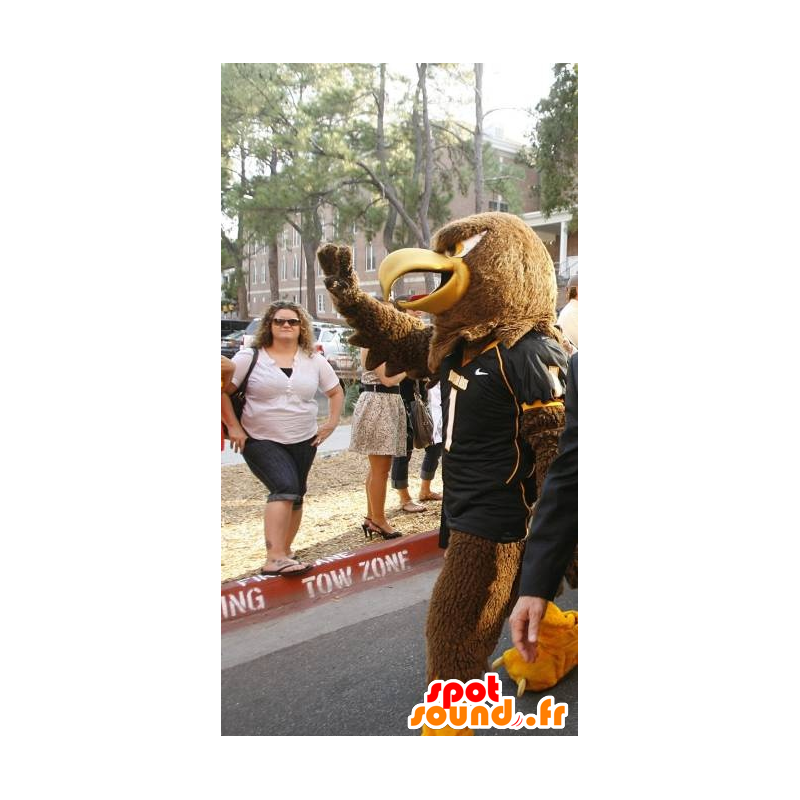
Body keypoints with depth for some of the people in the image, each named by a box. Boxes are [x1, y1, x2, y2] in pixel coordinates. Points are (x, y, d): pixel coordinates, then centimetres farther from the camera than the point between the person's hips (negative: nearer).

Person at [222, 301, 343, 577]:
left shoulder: (314, 360, 4)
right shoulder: (250, 357, -6)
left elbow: (336, 392, 14)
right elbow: (223, 390, -5)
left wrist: (331, 424, 5)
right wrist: (233, 427, -10)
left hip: (304, 441, 5)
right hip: (261, 441, -4)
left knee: (295, 495, 10)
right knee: (285, 488, -23)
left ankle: (284, 552, 27)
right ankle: (274, 558, -25)